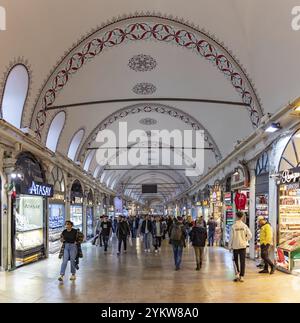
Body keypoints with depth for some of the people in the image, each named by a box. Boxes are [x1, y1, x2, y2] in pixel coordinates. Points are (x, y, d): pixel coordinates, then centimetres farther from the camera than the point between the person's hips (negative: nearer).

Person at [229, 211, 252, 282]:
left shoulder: (233, 226, -9)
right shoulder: (244, 226, -5)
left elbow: (231, 237, -7)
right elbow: (250, 235, -8)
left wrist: (230, 246, 2)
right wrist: (245, 240, 9)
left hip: (235, 246, -1)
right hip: (243, 246, 1)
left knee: (235, 260, 15)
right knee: (242, 261, 6)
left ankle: (237, 274, 4)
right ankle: (241, 276, 7)